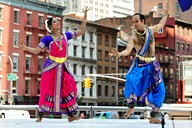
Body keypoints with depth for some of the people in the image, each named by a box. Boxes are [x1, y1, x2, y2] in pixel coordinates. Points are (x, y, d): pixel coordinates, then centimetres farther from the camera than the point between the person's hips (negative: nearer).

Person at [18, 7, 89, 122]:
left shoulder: (65, 36, 9)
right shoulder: (48, 38, -1)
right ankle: (40, 115, 3)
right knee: (47, 90, -4)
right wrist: (25, 48, -23)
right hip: (51, 66, -4)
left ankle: (71, 115, 3)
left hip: (63, 66, 4)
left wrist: (85, 16, 3)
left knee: (68, 89, -1)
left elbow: (81, 31, 9)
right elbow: (36, 50, -6)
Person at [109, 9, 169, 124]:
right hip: (139, 64, -3)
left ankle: (153, 116, 7)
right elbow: (128, 50, -23)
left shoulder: (151, 30, 3)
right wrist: (119, 54, -43)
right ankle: (131, 107, -3)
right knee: (131, 81, -27)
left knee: (159, 89, -4)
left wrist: (166, 13, 33)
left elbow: (161, 24, 25)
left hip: (152, 64, 3)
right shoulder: (133, 37, -8)